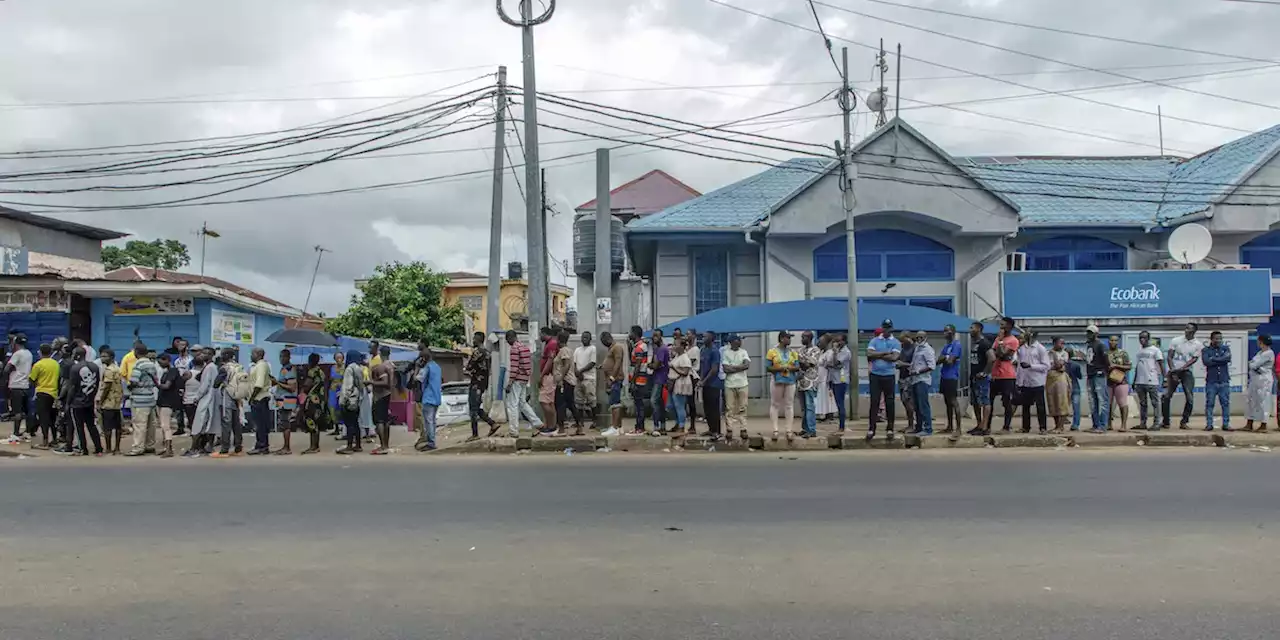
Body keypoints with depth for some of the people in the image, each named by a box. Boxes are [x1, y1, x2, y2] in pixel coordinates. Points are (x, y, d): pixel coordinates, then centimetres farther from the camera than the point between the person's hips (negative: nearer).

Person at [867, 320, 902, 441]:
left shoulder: (896, 342, 1)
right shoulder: (874, 341, 6)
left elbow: (894, 357, -14)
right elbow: (869, 354, -10)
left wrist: (877, 356, -9)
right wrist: (886, 353, -11)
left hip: (889, 376, -1)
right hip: (875, 375, 1)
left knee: (889, 403, 5)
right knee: (874, 402, 1)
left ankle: (890, 429, 13)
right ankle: (871, 429, 3)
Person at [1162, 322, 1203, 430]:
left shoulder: (1198, 344, 1)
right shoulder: (1176, 341, 3)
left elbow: (1194, 359, -7)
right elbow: (1170, 357, 0)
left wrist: (1181, 369, -18)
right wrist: (1173, 371, -10)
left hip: (1187, 372, 0)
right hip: (1174, 371, 0)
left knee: (1190, 398, -6)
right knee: (1166, 396, -4)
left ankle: (1184, 422, 4)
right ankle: (1166, 421, 6)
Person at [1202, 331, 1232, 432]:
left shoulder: (1225, 348, 10)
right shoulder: (1206, 350, 6)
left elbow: (1228, 358, -11)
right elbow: (1206, 362, -12)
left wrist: (1214, 359, -10)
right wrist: (1221, 360, -8)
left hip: (1224, 381, 1)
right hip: (1211, 381, -1)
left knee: (1225, 403, 3)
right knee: (1209, 403, -1)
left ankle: (1226, 424, 9)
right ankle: (1209, 424, 3)